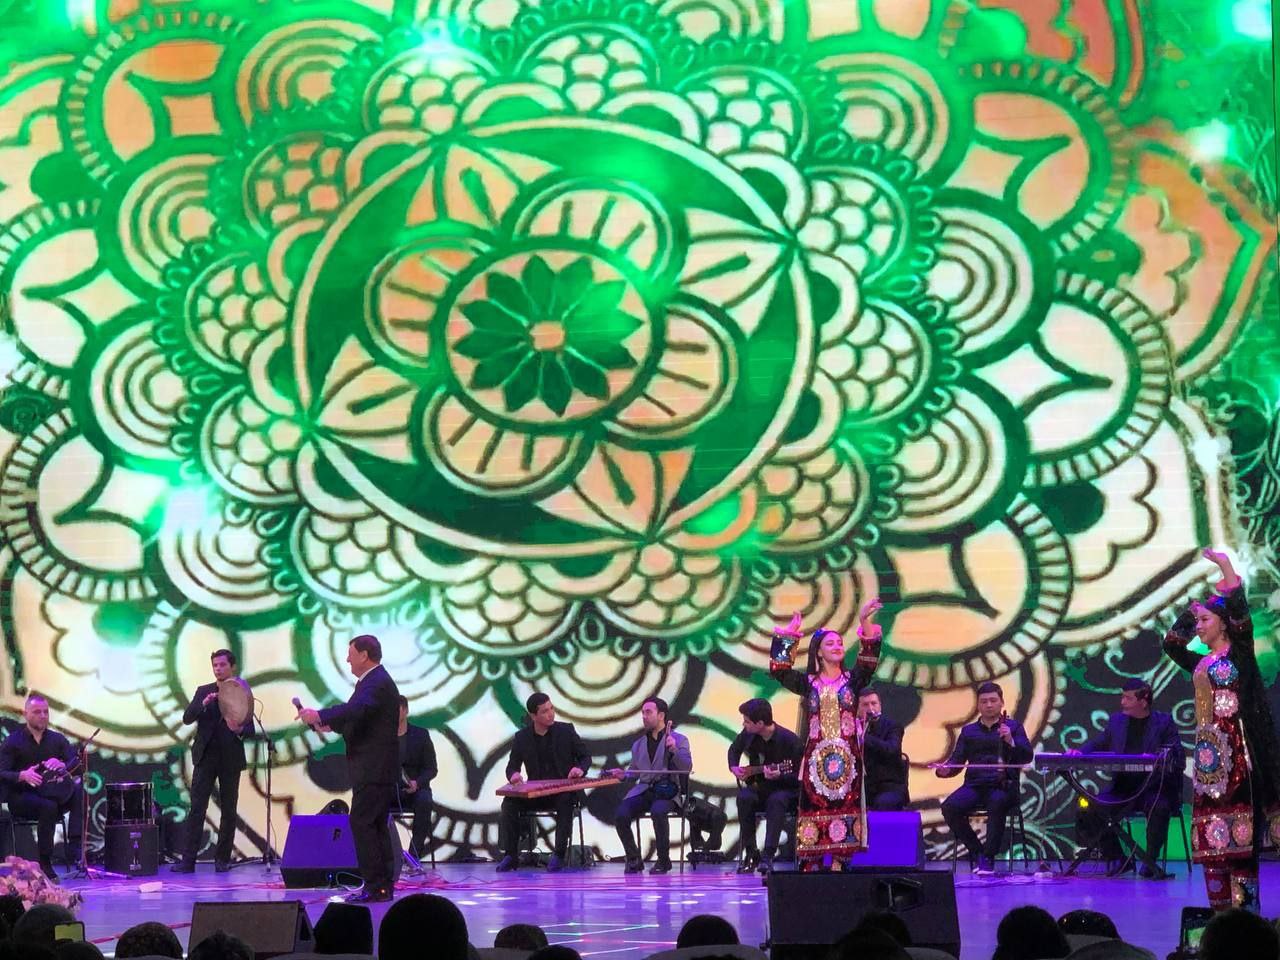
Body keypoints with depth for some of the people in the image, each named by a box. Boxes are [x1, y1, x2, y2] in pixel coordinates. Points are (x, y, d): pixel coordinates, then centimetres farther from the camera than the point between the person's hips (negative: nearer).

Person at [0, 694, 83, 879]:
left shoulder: (57, 739, 8)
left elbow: (77, 765, -4)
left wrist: (62, 765, -27)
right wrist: (22, 776, -32)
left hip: (53, 793, 4)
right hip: (21, 797, -4)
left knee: (79, 790, -26)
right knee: (48, 806, -36)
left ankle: (75, 846, -31)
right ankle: (44, 864, -26)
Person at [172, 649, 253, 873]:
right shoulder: (203, 691, 11)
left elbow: (250, 728, 3)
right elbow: (187, 718, 0)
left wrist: (241, 730, -20)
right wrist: (204, 704, -17)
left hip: (231, 758, -1)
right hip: (205, 756, 1)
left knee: (228, 811, 4)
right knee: (197, 808, -5)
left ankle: (223, 859, 11)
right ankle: (188, 859, -8)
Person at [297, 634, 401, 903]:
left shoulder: (378, 683, -16)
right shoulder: (373, 681, 18)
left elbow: (356, 709, -32)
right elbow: (355, 716, 21)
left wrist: (320, 715, -32)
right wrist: (329, 724, 7)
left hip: (374, 769, -11)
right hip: (375, 769, 11)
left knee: (362, 822, -12)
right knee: (376, 825, 11)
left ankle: (375, 886, -12)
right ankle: (383, 885, 14)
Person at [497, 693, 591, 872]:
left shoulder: (566, 731, 0)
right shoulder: (522, 737, 3)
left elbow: (586, 757, 6)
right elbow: (512, 767, 5)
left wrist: (580, 769, -18)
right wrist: (514, 775, -21)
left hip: (563, 791, -2)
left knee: (565, 803, -36)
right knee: (509, 802, -24)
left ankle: (559, 854, -30)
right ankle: (510, 855, -18)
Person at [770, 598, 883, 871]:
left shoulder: (852, 680, 9)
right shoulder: (808, 683, 10)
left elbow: (869, 661, -7)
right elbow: (779, 670, 0)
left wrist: (865, 623, -19)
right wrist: (789, 633, -3)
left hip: (847, 757, 0)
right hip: (816, 756, 0)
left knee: (844, 809, -4)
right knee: (815, 809, -4)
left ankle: (839, 863, -3)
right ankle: (812, 864, -3)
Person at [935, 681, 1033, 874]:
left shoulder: (1013, 726, 13)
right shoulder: (969, 731, 21)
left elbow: (1027, 757, 1)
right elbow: (957, 761, 15)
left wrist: (1011, 742, -17)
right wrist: (945, 769, -8)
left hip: (1003, 785, -3)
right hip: (975, 785, 3)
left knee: (996, 804, -38)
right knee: (950, 807, -26)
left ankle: (988, 858, -25)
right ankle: (977, 853, -9)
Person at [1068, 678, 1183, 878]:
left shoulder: (1164, 723, 0)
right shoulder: (1117, 721, 13)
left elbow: (1177, 760, -6)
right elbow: (1097, 743, 20)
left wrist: (1157, 760, -27)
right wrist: (1079, 752, -1)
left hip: (1153, 787, -4)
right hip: (1122, 787, 4)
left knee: (1159, 808, -38)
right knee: (1086, 810, -16)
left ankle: (1150, 861, -14)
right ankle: (1116, 859, 2)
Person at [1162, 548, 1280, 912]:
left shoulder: (1239, 653, -1)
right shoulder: (1202, 663, 18)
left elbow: (1240, 614, -15)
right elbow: (1171, 643, 31)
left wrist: (1226, 569, -11)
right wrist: (1190, 610, 24)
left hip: (1235, 751, -7)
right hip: (1208, 752, 7)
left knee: (1238, 832, -10)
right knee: (1211, 838, 3)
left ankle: (1245, 906, -10)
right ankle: (1221, 910, 4)